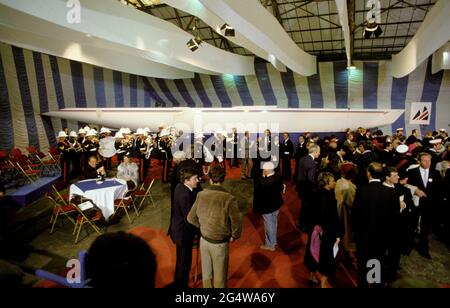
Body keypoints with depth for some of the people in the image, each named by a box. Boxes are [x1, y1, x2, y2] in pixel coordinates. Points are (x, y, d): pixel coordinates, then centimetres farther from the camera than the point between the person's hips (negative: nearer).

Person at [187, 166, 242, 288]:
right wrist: (233, 236, 3)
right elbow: (237, 224, -19)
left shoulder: (201, 195, -13)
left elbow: (191, 218, -2)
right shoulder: (229, 199, -26)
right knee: (220, 275, 19)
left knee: (206, 270, 25)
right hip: (220, 244, -4)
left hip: (204, 240, 4)